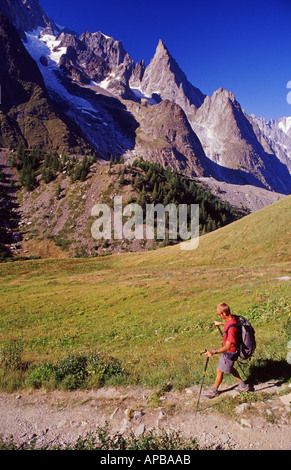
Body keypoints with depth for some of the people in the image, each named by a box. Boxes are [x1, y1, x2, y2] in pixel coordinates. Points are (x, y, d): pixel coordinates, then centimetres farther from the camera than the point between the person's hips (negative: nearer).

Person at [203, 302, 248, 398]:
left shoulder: (232, 328, -38)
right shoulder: (232, 318, -10)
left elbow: (227, 346, -42)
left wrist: (213, 351, -53)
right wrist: (221, 323, 28)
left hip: (230, 353, -9)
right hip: (228, 350, 9)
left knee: (219, 371, 10)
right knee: (230, 368, 28)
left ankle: (214, 390, 32)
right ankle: (243, 385, 43)